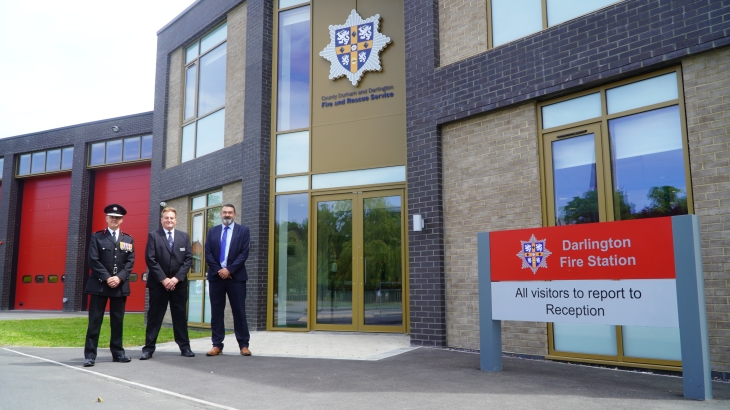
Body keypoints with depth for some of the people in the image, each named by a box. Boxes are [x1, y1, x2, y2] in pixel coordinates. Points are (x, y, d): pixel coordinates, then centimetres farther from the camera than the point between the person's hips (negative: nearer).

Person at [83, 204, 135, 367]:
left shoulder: (128, 239, 11)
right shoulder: (97, 237, 4)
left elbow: (130, 262, 4)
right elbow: (93, 260, -5)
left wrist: (119, 278, -11)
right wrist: (107, 278, -14)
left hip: (120, 285, 3)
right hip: (99, 284, -3)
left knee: (118, 320, 8)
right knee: (95, 321, -2)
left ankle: (118, 352, 17)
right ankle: (90, 355, 2)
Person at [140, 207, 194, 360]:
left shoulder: (184, 237, 9)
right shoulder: (153, 236, 1)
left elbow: (188, 259, 3)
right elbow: (150, 260, -6)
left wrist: (176, 278, -8)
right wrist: (163, 279, -12)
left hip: (179, 283, 2)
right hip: (158, 284, -2)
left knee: (180, 316, 7)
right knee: (154, 317, 3)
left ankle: (184, 347, 12)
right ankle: (148, 348, 9)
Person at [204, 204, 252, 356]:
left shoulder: (243, 230, 4)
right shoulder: (212, 231, 12)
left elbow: (244, 253, -5)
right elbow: (208, 254, 4)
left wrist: (229, 270, -13)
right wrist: (218, 270, -9)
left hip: (236, 276, -2)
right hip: (216, 276, 3)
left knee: (239, 311, 1)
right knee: (216, 312, 4)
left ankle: (244, 345, 7)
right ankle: (217, 345, 10)